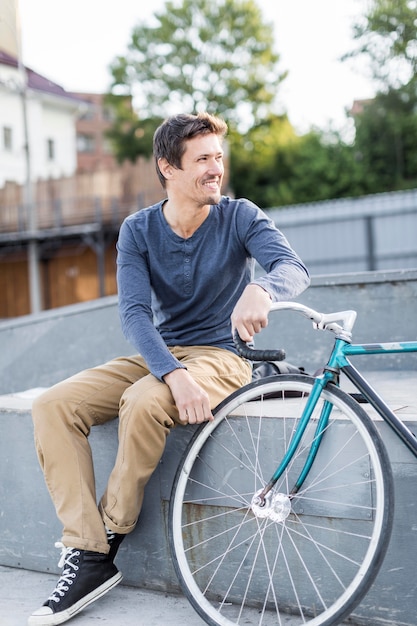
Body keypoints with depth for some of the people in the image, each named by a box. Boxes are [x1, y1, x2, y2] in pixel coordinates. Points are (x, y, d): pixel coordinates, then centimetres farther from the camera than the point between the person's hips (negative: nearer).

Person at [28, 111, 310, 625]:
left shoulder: (240, 217, -5)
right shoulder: (138, 230, -1)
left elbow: (293, 267, -21)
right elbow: (134, 313, -13)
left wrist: (261, 289, -46)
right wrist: (174, 374, -31)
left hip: (220, 356, -3)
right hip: (157, 356, 4)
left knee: (143, 402, -35)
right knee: (52, 406, -17)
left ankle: (110, 537, -13)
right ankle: (87, 557, -17)